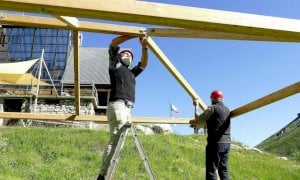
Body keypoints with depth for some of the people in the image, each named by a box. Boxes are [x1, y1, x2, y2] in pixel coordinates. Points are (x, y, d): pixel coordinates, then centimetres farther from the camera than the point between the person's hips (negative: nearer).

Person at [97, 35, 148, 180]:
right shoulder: (115, 65, 15)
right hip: (117, 105, -7)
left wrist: (144, 47, 18)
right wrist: (132, 36, 8)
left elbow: (143, 64, 28)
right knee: (115, 141, -16)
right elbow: (113, 43, 9)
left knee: (117, 141, -1)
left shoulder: (131, 72, 32)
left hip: (128, 108, 7)